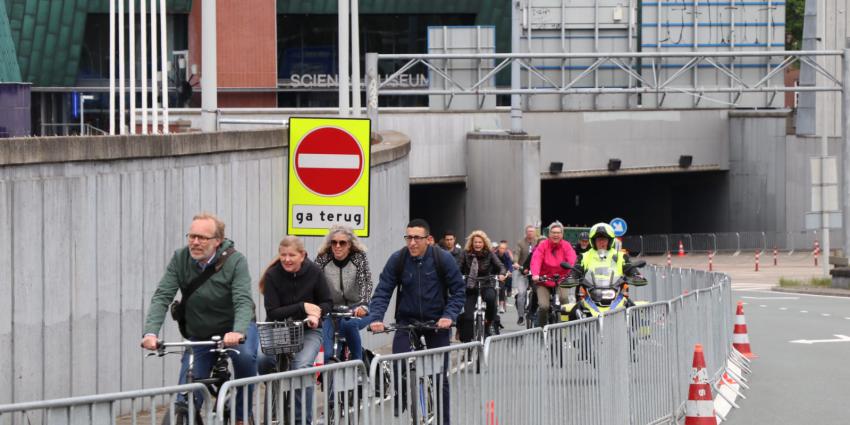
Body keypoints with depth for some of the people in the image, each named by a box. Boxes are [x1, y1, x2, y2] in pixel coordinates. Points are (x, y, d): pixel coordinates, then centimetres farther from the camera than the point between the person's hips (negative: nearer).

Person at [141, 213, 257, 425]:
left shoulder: (235, 261, -20)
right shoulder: (180, 259, -12)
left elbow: (243, 302, -30)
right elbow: (161, 297, -18)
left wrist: (238, 332, -50)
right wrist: (150, 332, -35)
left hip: (233, 330, -3)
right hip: (198, 335, 3)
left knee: (245, 355, -36)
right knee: (186, 402, -6)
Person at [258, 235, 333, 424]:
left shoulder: (314, 272, -7)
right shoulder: (273, 275, -10)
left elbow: (327, 303, 2)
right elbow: (272, 313, -14)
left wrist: (316, 313, -21)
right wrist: (302, 307, -24)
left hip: (309, 331, -1)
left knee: (301, 367, -28)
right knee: (260, 363, -26)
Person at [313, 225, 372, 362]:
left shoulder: (359, 258, -6)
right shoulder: (322, 259, -3)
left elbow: (365, 283, -17)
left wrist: (363, 306, -35)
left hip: (355, 309, -2)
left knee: (349, 324, -34)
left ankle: (357, 361, -18)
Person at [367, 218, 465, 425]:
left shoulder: (444, 259, -13)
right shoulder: (397, 259, -10)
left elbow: (458, 290, -7)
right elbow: (383, 291, -10)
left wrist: (449, 316, -20)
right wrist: (376, 318, -24)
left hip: (437, 322, -1)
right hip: (407, 320, 1)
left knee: (440, 375, 3)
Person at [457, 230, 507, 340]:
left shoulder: (489, 254, -4)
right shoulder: (466, 254, -1)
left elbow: (500, 266, -10)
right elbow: (460, 269, -4)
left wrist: (501, 274, -32)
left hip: (486, 286, -1)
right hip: (470, 287, 1)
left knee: (490, 298, -35)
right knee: (467, 315, -8)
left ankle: (489, 323, -13)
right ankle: (466, 340, 2)